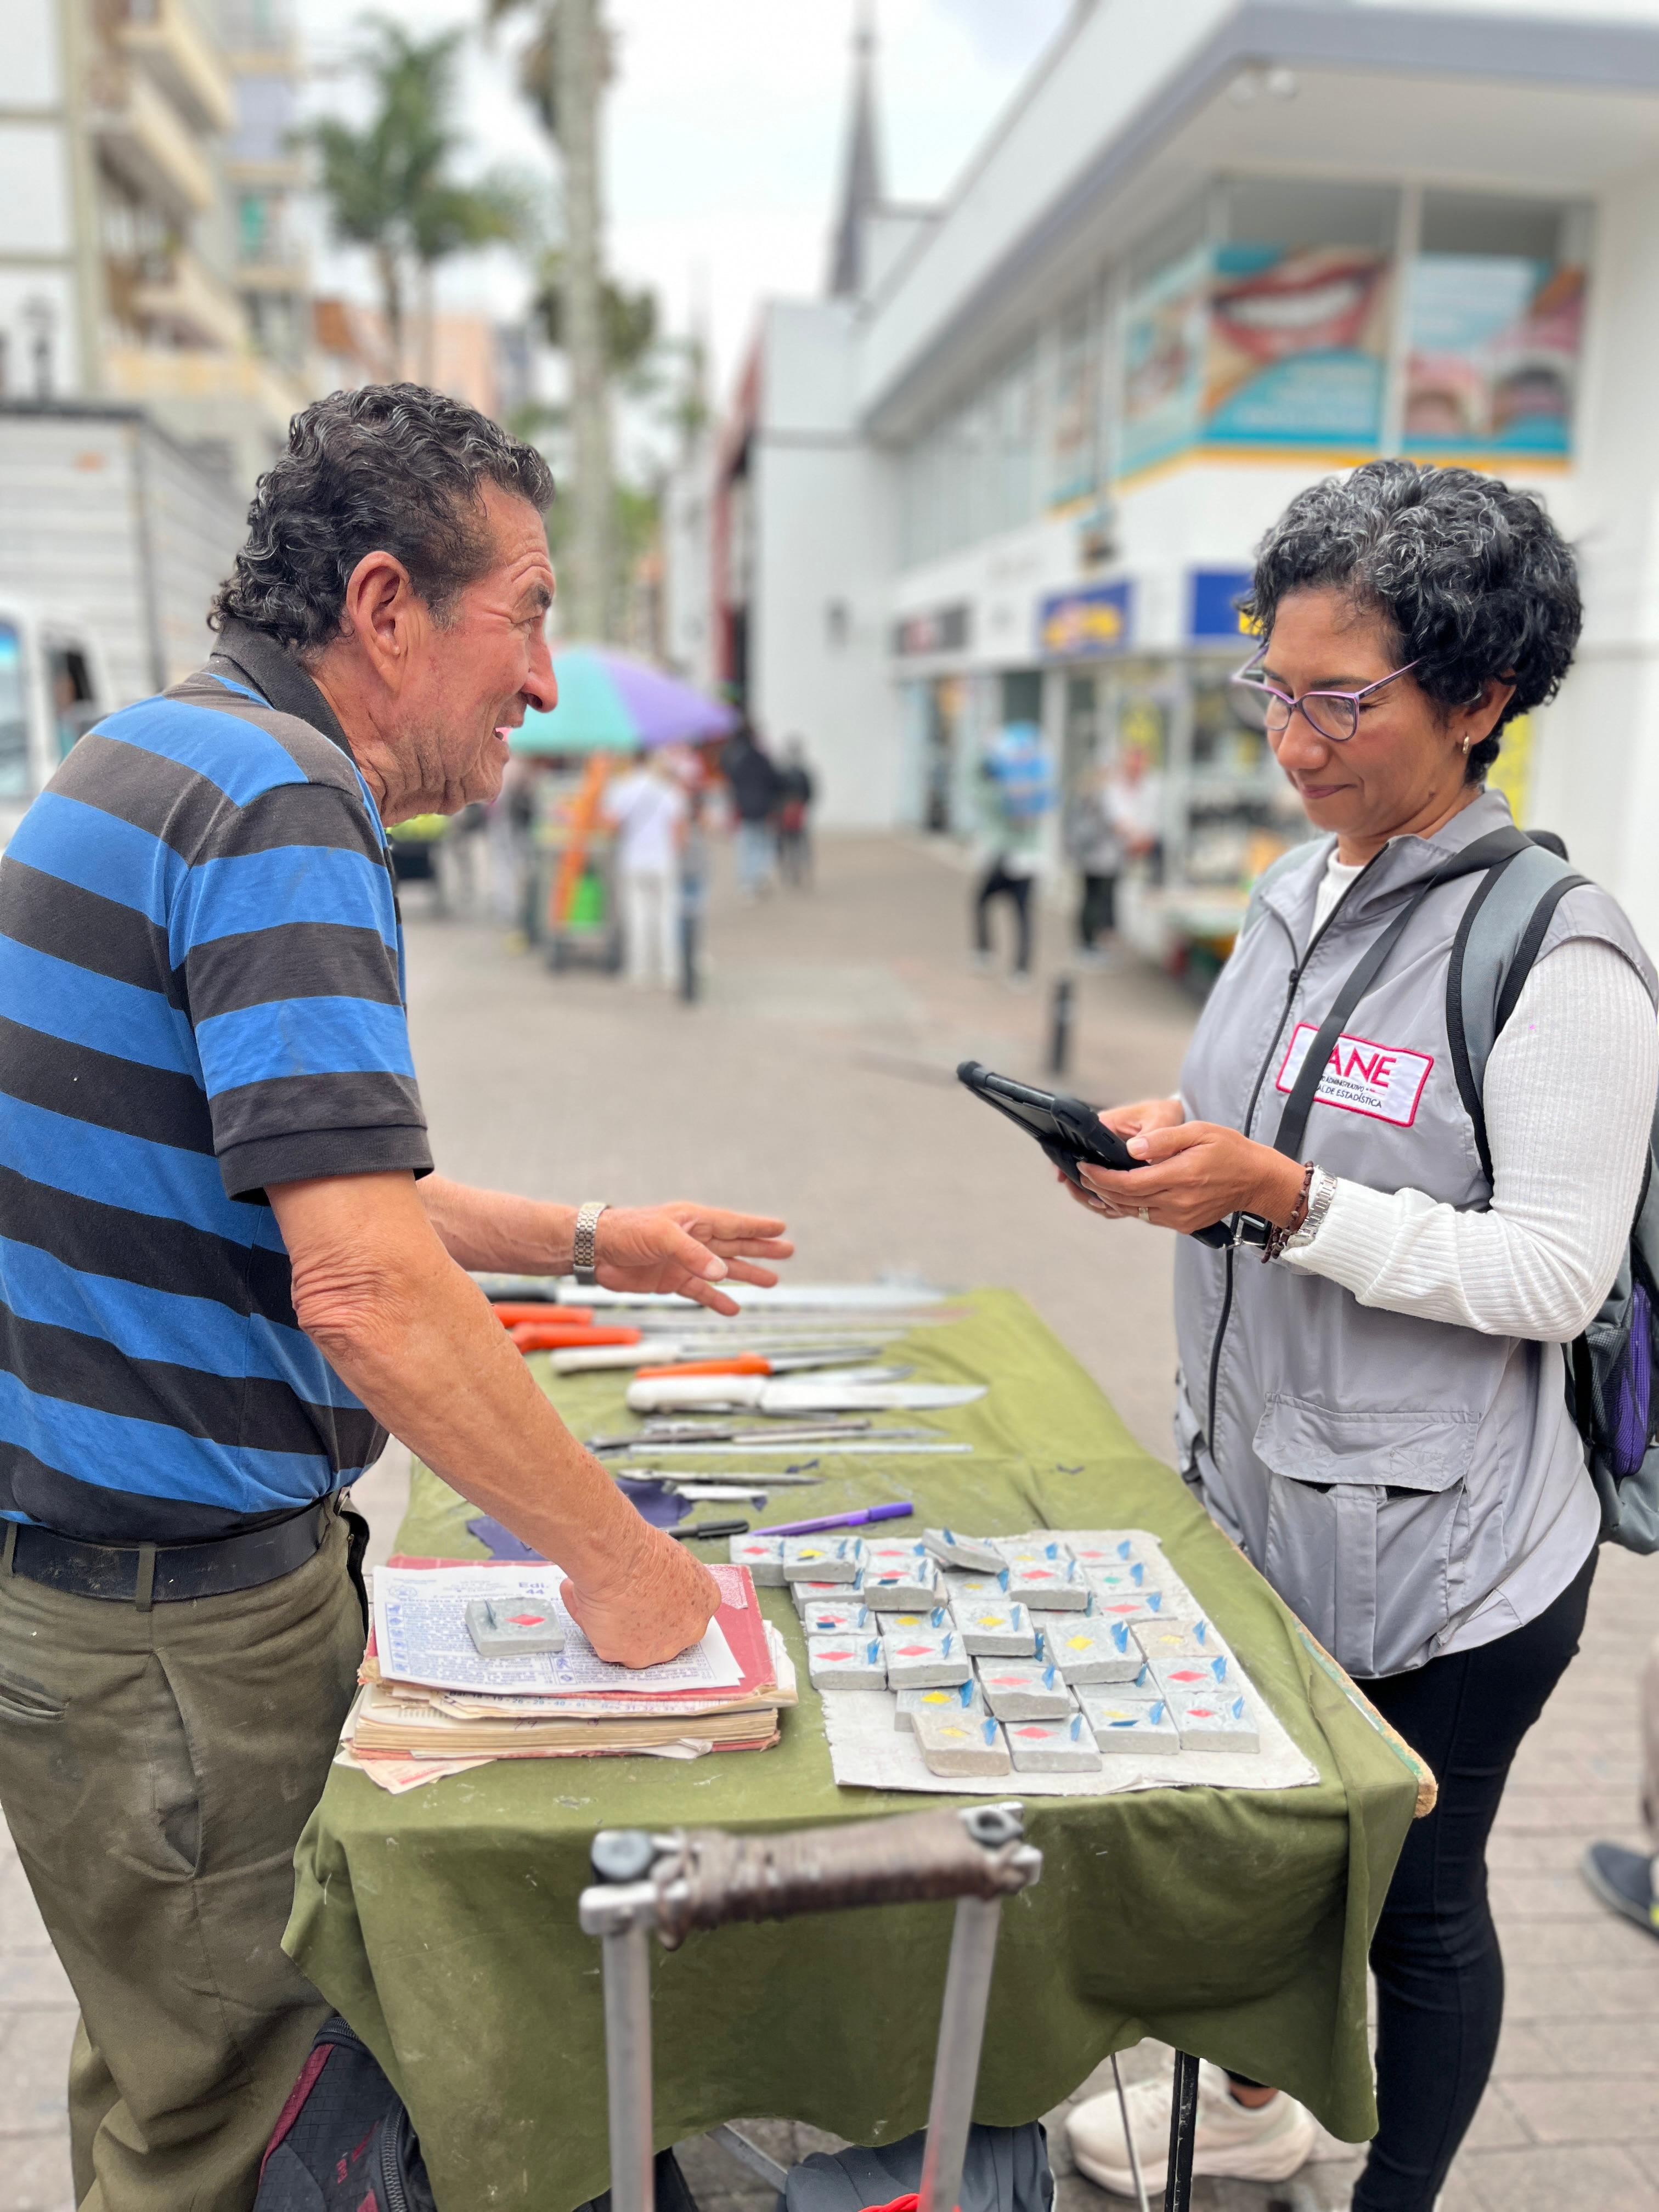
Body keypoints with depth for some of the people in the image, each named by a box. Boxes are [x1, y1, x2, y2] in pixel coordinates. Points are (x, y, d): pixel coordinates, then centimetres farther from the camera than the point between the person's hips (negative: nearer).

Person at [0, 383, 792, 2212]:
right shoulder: (278, 807, -21)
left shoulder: (169, 758, 11)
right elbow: (368, 1291, -30)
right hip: (172, 1597, -9)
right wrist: (614, 1559, -18)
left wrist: (581, 1239, 16)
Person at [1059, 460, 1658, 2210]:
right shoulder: (1298, 891, 5)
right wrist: (1172, 1155, -6)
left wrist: (1281, 1197, -29)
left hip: (1440, 1555, -7)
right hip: (1252, 1488, 8)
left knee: (1414, 1898, 14)